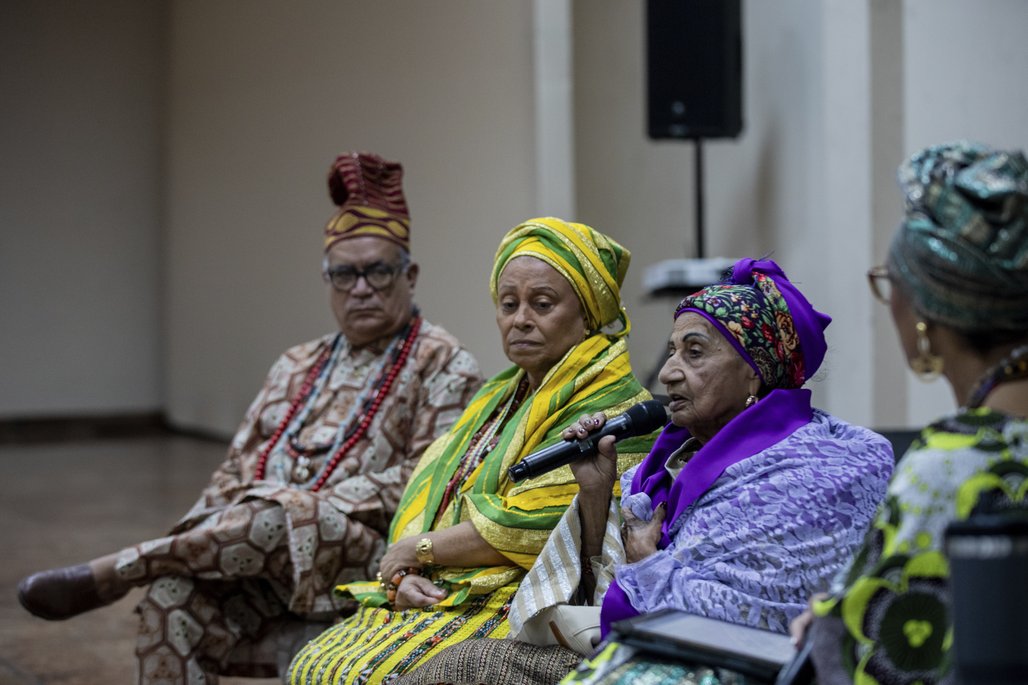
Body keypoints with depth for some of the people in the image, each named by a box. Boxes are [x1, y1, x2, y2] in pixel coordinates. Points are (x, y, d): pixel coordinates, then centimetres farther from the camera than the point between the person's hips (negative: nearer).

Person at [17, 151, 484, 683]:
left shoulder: (443, 365, 5)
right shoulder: (297, 368, 22)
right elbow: (238, 470, 18)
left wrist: (312, 507, -15)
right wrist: (199, 539, -3)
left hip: (368, 558, -5)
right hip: (269, 559, 5)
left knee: (276, 517, -36)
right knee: (175, 596, -26)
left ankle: (108, 575, -25)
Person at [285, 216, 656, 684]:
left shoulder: (614, 409, -7)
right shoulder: (498, 400, 22)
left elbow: (530, 527, -16)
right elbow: (428, 507, 16)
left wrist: (419, 549, -5)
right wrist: (405, 578, -5)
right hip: (435, 593, 8)